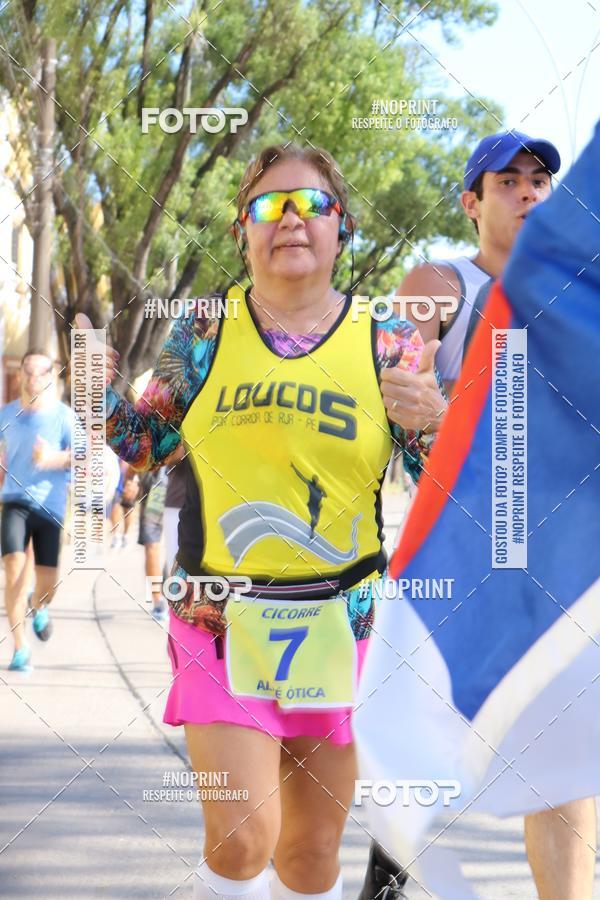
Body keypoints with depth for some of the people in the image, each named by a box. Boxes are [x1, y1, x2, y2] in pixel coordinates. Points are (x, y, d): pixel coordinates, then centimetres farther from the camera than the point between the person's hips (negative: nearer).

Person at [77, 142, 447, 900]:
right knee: (242, 839, -15)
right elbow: (143, 446, 11)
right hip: (222, 624, -1)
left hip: (339, 629, 1)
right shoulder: (205, 332, 2)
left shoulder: (386, 347, 0)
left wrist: (434, 423, -17)